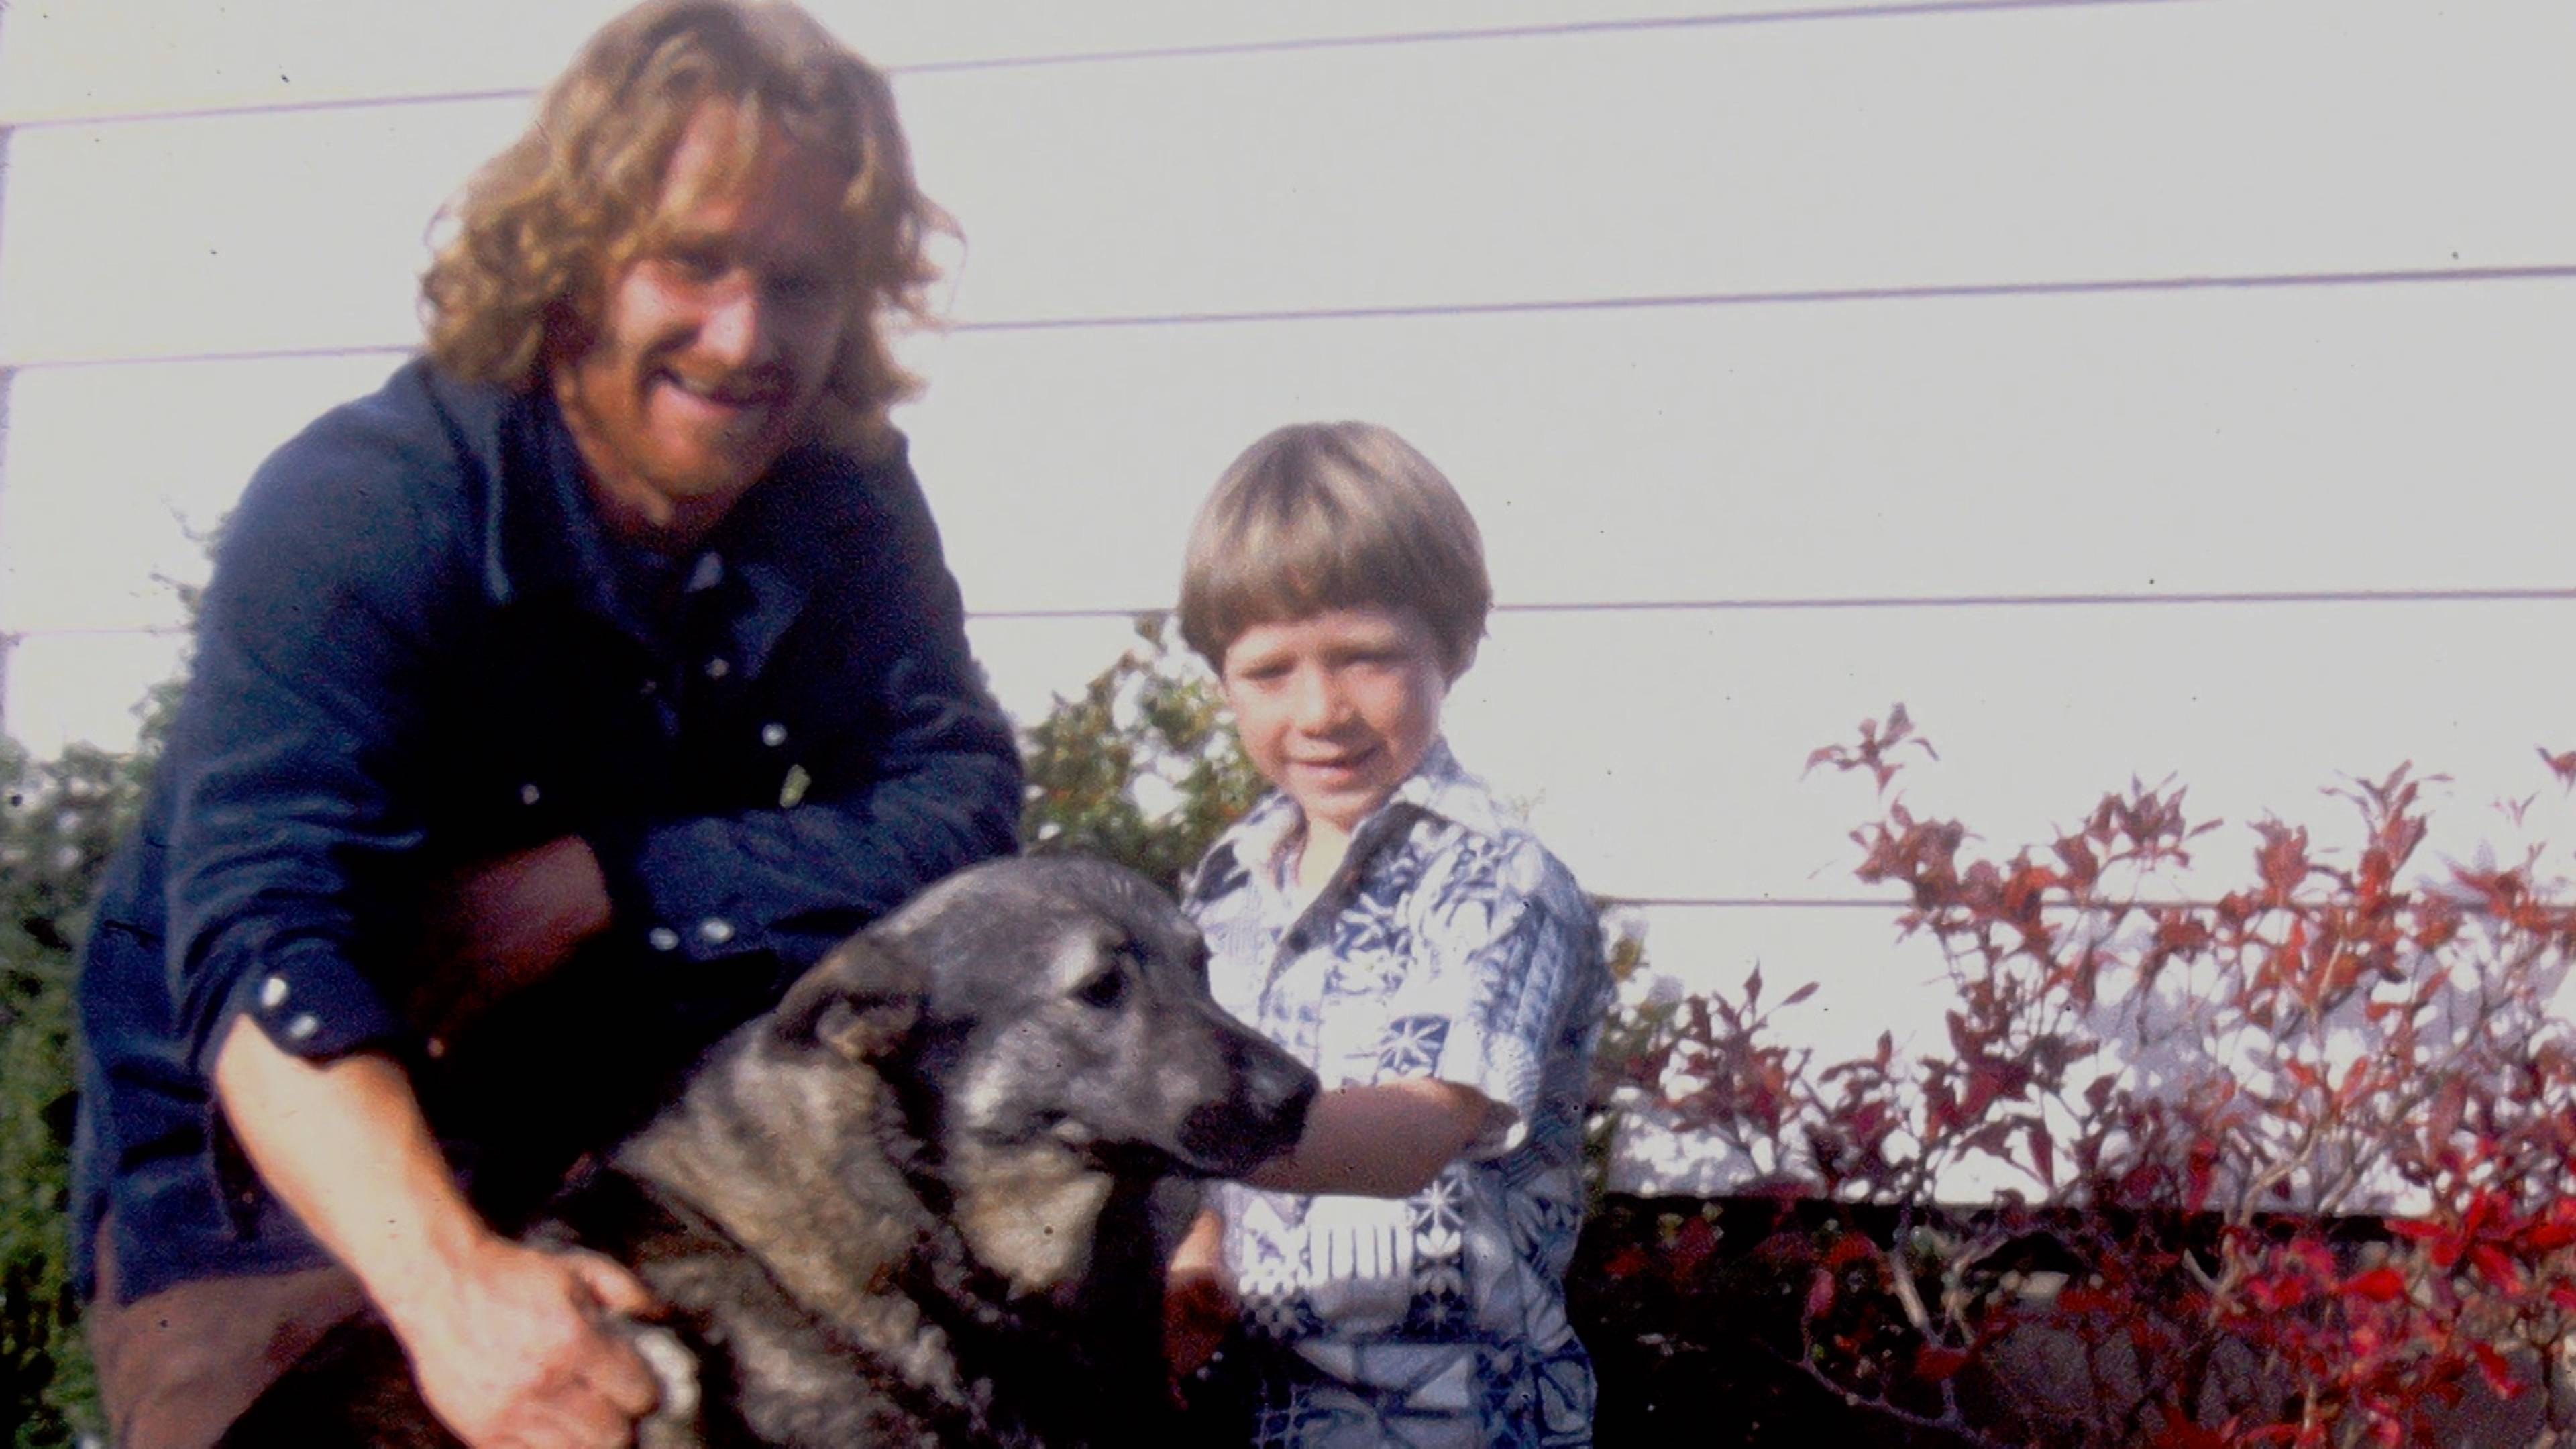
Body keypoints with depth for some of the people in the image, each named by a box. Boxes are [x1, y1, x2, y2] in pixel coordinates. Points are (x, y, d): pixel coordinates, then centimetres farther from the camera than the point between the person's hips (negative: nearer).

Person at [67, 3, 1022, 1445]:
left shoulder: (847, 503, -5)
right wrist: (452, 1283, -54)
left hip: (631, 1158, 5)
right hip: (289, 1177, -5)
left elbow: (964, 810, -15)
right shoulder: (364, 504, -23)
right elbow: (258, 947, -36)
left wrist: (596, 883, -27)